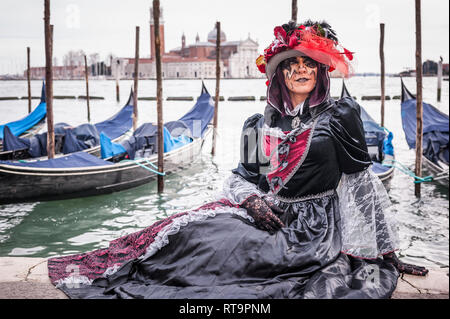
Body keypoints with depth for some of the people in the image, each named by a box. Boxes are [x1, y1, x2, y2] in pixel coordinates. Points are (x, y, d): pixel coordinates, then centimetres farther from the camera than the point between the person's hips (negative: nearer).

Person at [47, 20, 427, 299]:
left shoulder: (340, 116, -1)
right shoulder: (260, 126, 9)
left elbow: (361, 181, -2)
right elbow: (242, 176, 14)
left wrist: (382, 250, -3)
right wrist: (252, 199, -10)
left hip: (317, 229, -4)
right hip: (269, 218, 4)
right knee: (197, 227, -21)